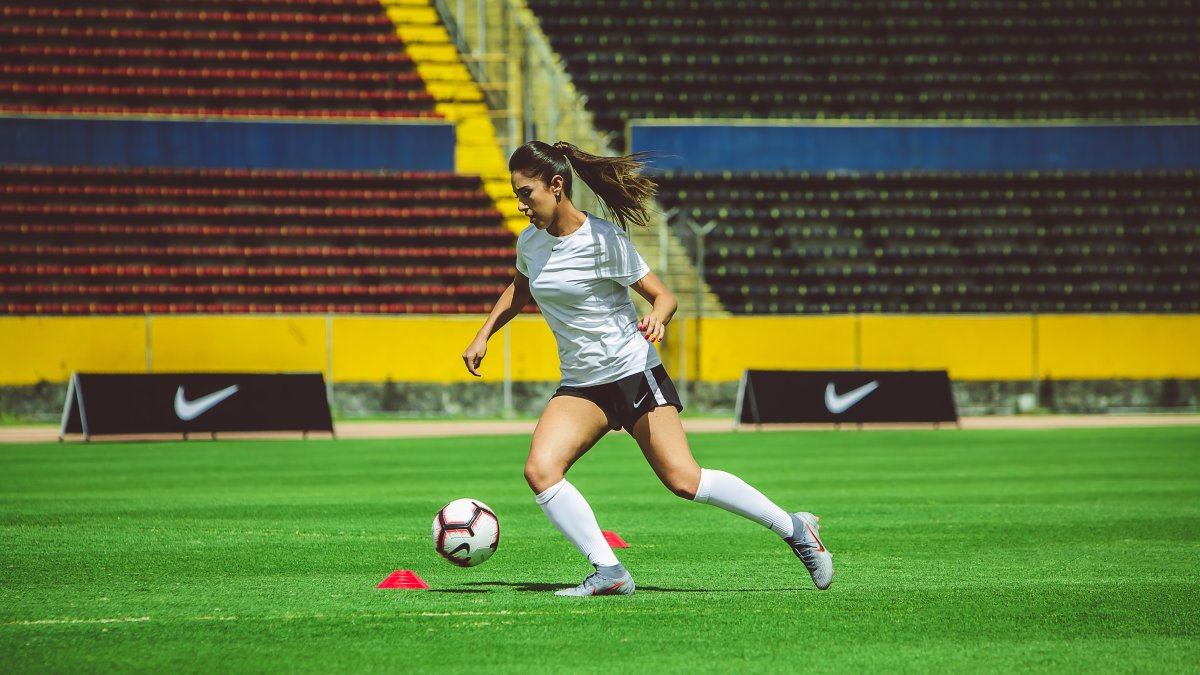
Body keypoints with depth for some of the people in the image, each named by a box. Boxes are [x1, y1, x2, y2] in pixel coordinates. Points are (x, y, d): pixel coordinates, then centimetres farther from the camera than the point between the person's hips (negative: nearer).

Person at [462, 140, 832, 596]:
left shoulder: (603, 240, -14)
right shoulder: (530, 241, 4)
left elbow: (663, 296, -8)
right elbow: (519, 289, 28)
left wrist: (656, 320, -30)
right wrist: (483, 336, 20)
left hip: (633, 372, -6)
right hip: (580, 387, 6)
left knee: (683, 480, -13)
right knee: (540, 470, -19)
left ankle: (795, 529, 3)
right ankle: (608, 572, -16)